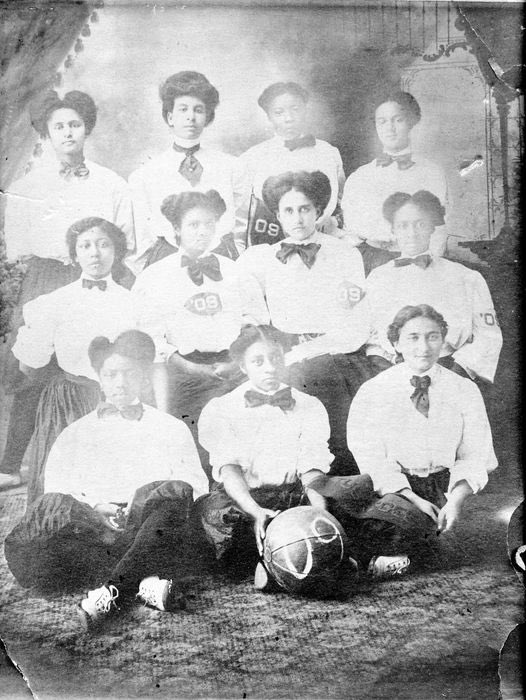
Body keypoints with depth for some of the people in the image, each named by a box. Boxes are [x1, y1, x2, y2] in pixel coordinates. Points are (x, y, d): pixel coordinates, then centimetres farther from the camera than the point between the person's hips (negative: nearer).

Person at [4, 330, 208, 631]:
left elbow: (195, 483, 7)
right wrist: (94, 506, -11)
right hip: (89, 527, 1)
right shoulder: (76, 433, 23)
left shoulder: (172, 428, 19)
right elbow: (57, 488, 10)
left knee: (173, 496, -33)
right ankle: (144, 580, -28)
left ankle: (115, 589, -33)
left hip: (149, 528, -1)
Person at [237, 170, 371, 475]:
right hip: (285, 358, 1)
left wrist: (295, 354, -7)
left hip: (339, 356, -1)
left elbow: (354, 333, 1)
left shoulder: (347, 255, 10)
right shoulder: (262, 258, 16)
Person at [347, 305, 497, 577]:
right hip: (392, 486, 0)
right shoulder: (371, 392, 0)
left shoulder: (465, 391, 6)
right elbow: (371, 458, -6)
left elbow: (475, 457, 3)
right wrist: (412, 499, -18)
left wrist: (456, 501, -15)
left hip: (443, 485, 0)